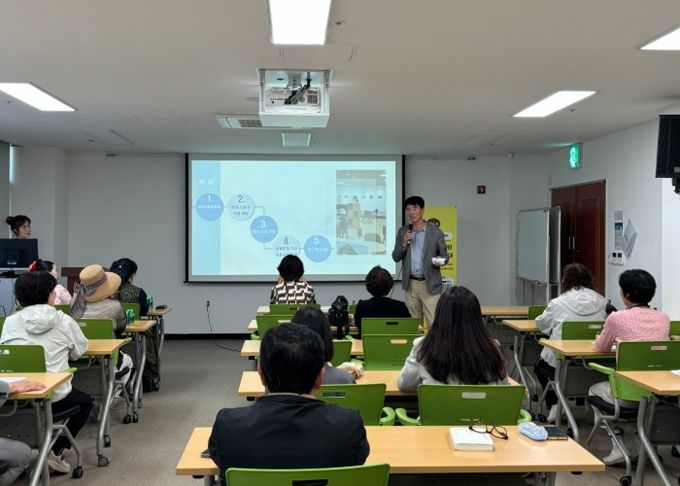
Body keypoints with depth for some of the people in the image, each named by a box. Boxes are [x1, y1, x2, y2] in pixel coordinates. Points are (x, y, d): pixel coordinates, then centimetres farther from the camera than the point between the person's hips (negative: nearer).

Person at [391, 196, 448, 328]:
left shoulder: (435, 232, -2)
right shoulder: (402, 232, 6)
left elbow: (445, 256, 2)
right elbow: (395, 257, 4)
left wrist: (439, 261, -20)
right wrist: (404, 244, -12)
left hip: (430, 284, -3)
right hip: (410, 284, 3)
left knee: (434, 322, -7)